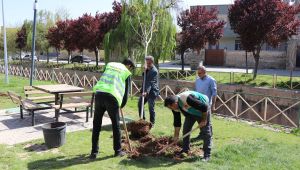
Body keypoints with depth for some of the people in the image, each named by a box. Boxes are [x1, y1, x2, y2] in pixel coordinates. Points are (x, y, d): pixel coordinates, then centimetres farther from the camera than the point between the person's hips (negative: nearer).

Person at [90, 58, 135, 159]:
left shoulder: (110, 65, 23)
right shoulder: (126, 73, 12)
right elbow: (125, 91, 11)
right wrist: (122, 105, 27)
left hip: (99, 94, 4)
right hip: (112, 97, -3)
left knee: (96, 125, 13)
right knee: (116, 125, 13)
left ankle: (94, 152, 16)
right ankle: (118, 151, 24)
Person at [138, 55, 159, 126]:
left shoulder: (154, 71, -18)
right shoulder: (147, 69, 10)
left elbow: (150, 83, -26)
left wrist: (146, 91, -36)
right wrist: (144, 71, 0)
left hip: (152, 91, -9)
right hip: (145, 90, 9)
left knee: (151, 107, -4)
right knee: (140, 104, 12)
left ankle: (152, 122, 10)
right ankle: (142, 119, 27)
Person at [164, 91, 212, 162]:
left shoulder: (187, 99, -39)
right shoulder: (175, 106, -14)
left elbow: (204, 107, -33)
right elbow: (177, 121, -3)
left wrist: (204, 120, -24)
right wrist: (176, 135, 0)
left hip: (202, 111, -7)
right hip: (190, 113, 7)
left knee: (206, 132, -7)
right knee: (186, 129, 5)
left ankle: (207, 155, -3)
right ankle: (185, 149, 20)